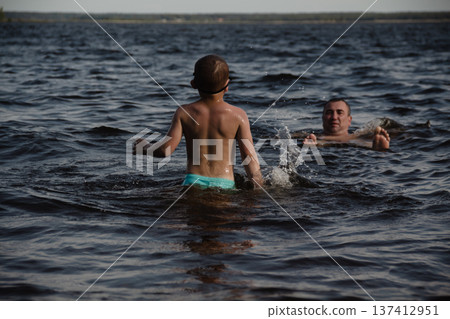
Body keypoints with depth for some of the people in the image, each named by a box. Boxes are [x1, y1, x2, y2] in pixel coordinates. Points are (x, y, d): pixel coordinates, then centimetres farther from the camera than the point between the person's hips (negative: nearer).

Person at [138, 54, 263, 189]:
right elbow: (249, 156, -1)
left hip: (193, 181, 1)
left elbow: (166, 150, 0)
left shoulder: (184, 113, 4)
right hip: (225, 184, -1)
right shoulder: (238, 115, 2)